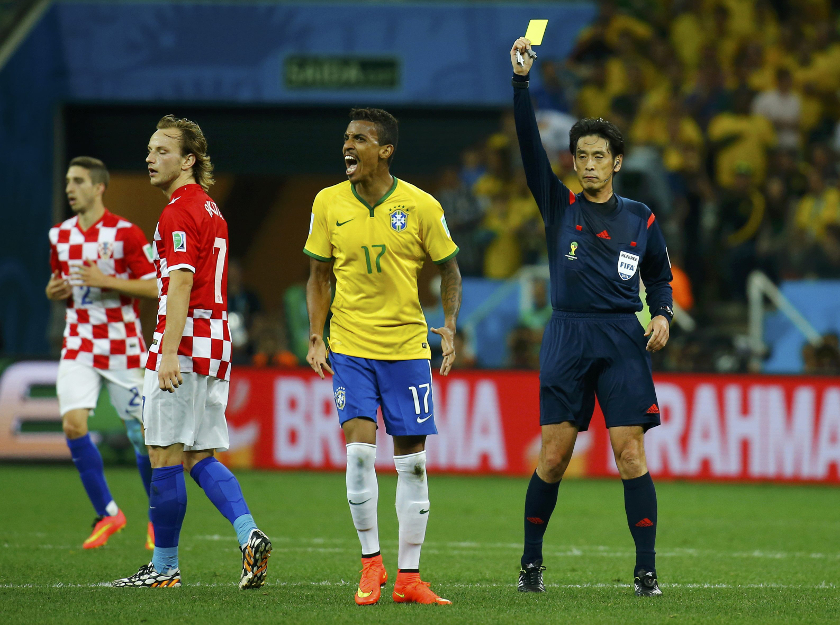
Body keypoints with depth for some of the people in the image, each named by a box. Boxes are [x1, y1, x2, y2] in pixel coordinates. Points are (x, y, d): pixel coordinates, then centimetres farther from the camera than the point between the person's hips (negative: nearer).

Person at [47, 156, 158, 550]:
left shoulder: (126, 233, -8)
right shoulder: (60, 235, 8)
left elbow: (154, 287, -11)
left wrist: (105, 281, -20)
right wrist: (55, 290, -3)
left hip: (122, 347, -4)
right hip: (79, 346, 4)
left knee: (140, 432, 0)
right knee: (73, 425, -13)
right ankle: (107, 514, 0)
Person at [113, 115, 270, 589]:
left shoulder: (180, 211, -12)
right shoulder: (210, 208, 19)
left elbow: (181, 285, -20)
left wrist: (169, 353, -24)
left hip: (186, 341, -10)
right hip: (216, 345, 10)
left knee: (165, 455, -3)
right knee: (201, 457, 9)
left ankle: (165, 566, 2)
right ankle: (249, 535, -8)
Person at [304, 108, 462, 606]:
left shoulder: (421, 206, -5)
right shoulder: (329, 203, -1)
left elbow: (449, 269, 7)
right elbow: (319, 275, 9)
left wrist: (450, 326, -4)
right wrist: (316, 336, 0)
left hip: (408, 345, 0)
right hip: (350, 345, 0)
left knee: (412, 460, 2)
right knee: (359, 448, -13)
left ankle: (409, 577, 10)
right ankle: (371, 562, 3)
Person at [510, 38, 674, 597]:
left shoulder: (640, 219, 10)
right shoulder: (560, 206, 7)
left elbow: (660, 276, 22)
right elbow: (530, 145, -4)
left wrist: (663, 315, 1)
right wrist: (521, 80, -13)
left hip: (624, 341, 0)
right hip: (567, 339, 0)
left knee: (630, 452, -8)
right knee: (553, 456, -2)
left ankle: (646, 570, -6)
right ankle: (532, 562, 12)